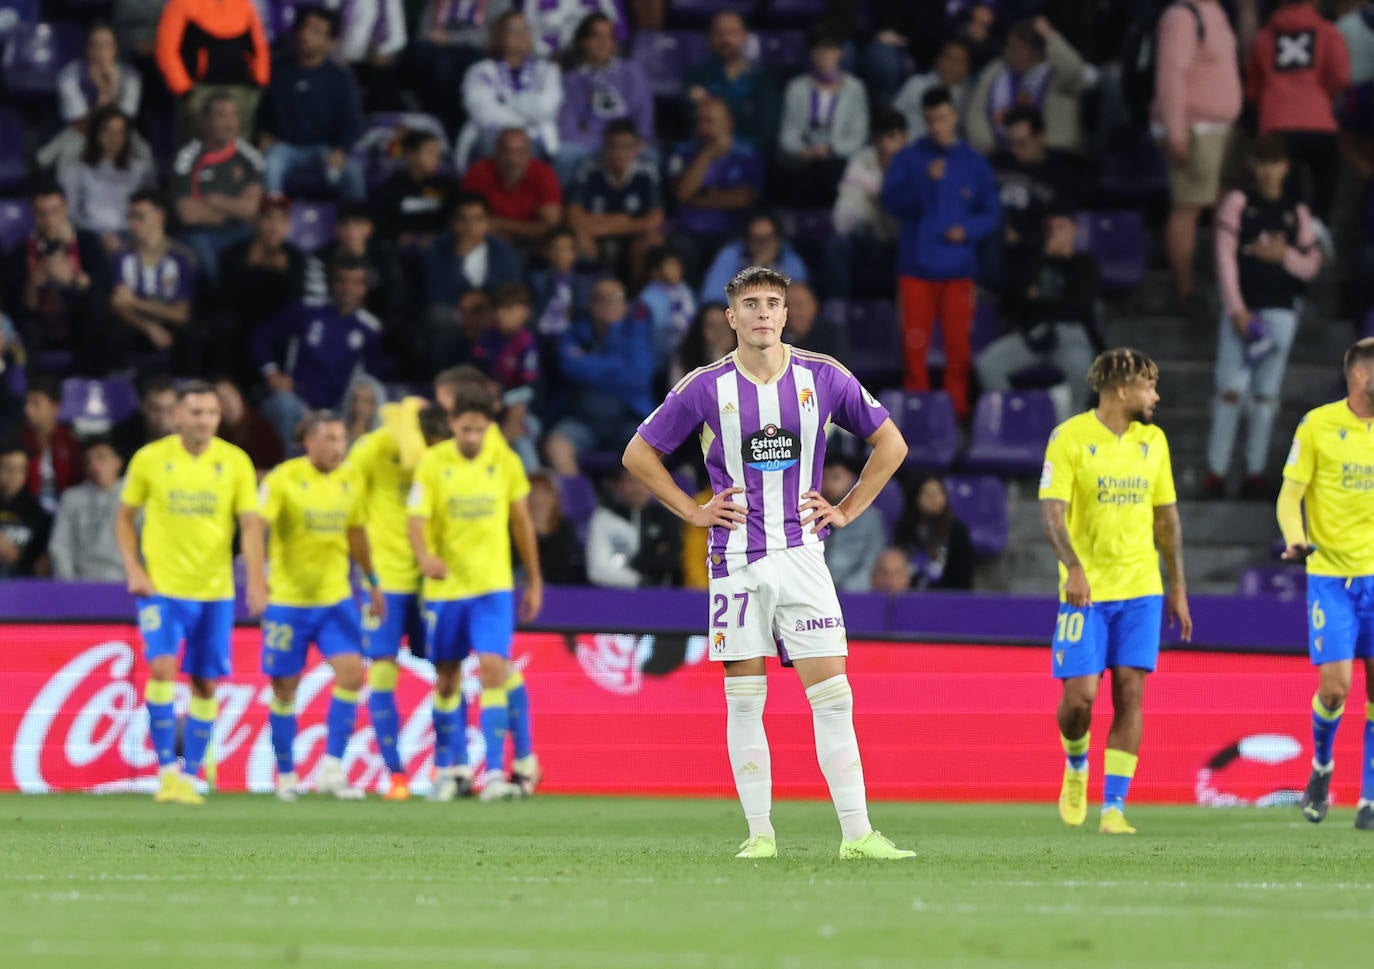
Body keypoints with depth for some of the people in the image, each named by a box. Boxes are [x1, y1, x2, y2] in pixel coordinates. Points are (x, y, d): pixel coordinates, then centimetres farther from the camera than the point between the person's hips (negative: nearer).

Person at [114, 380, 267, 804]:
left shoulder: (235, 462, -1)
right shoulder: (150, 459, -2)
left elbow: (251, 525, -5)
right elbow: (125, 517, 8)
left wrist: (256, 581, -19)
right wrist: (133, 570, -4)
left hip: (215, 590, 2)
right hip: (161, 586, -2)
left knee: (205, 683, 4)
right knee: (162, 667, -17)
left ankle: (190, 776, 14)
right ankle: (167, 770, -11)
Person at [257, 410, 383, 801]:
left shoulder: (349, 481, 6)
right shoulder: (283, 479, -11)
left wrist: (373, 584, 26)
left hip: (335, 597, 4)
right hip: (288, 600, -4)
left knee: (352, 673, -12)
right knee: (285, 689, 3)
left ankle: (332, 769, -5)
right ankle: (286, 776, 17)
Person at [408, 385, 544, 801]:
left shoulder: (505, 461, 0)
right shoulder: (433, 462, -6)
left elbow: (522, 523, 10)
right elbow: (417, 521, -13)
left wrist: (534, 581, 13)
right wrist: (424, 555, -35)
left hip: (493, 585, 0)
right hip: (444, 586, 0)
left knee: (493, 668, -15)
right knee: (446, 678, 8)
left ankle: (495, 771, -13)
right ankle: (446, 770, 22)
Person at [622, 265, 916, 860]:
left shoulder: (823, 378, 2)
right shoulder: (705, 388, 0)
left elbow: (890, 443, 14)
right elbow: (639, 455, 10)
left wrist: (848, 510, 7)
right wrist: (693, 511, 4)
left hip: (802, 554, 0)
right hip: (737, 560, 0)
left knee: (832, 695, -6)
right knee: (744, 700, 0)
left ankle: (856, 833, -6)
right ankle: (760, 834, 6)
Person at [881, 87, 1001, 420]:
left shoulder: (973, 162, 8)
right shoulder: (909, 159, 5)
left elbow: (992, 212, 9)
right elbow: (892, 202, -6)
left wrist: (968, 230, -10)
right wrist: (926, 181, -18)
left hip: (958, 268, 0)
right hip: (917, 266, 0)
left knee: (958, 344, -2)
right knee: (915, 344, -3)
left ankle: (957, 409, 8)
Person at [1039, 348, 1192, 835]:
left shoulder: (1152, 439, 10)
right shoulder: (1069, 438, -6)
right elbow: (1052, 510, -13)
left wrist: (1178, 587, 14)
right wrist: (1073, 567, -29)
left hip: (1141, 590, 4)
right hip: (1086, 591, -4)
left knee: (1130, 694, -4)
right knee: (1080, 694, -7)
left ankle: (1114, 806, -1)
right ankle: (1076, 765, 25)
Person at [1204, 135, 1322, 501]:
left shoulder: (1297, 213, 10)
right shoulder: (1238, 203, 3)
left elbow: (1312, 265, 11)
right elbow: (1225, 256, -3)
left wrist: (1285, 256, -10)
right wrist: (1237, 309, -10)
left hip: (1280, 311, 2)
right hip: (1242, 308, -2)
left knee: (1266, 394, 3)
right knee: (1231, 390, -9)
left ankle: (1255, 473, 6)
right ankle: (1216, 470, -7)